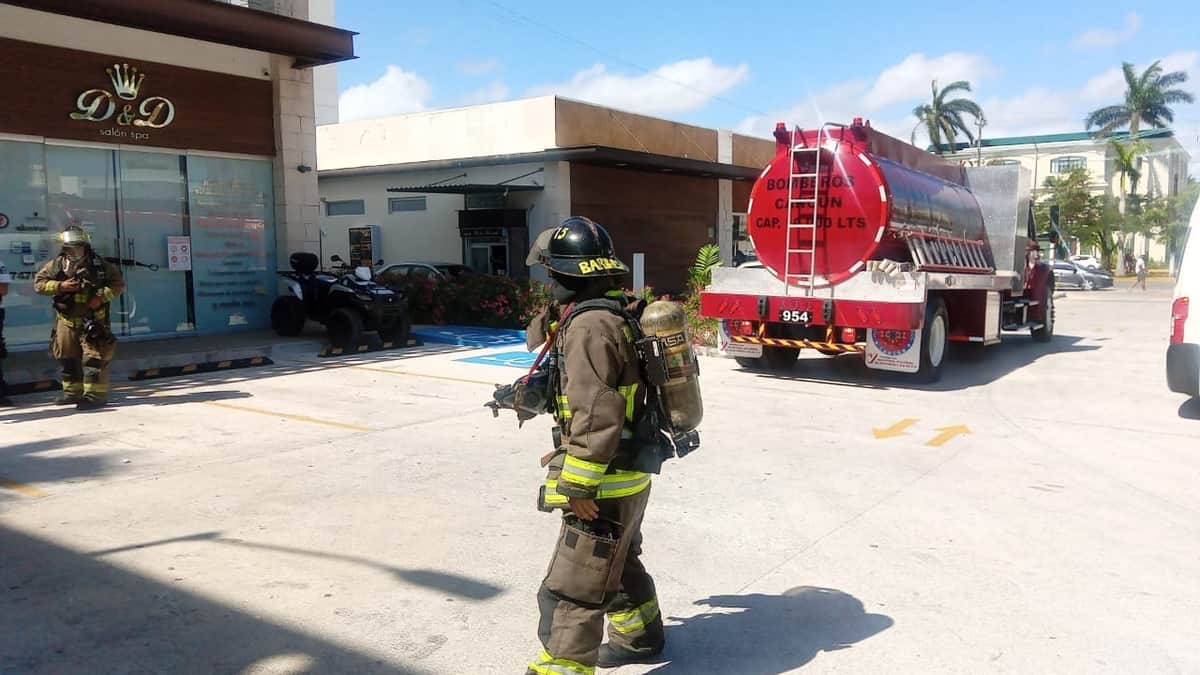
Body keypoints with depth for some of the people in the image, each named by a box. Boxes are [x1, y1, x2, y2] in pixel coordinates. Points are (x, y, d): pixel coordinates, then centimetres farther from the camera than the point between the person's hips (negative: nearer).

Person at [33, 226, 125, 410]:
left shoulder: (99, 265, -5)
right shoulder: (57, 265, 1)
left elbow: (118, 283, -3)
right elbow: (38, 282, 2)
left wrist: (101, 297, -17)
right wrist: (60, 286, -15)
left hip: (92, 321, -4)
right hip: (67, 321, 4)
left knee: (94, 357, -10)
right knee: (67, 358, 14)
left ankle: (95, 394, -6)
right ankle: (72, 392, 28)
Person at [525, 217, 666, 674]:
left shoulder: (589, 326, -23)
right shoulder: (614, 314, 8)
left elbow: (596, 416, -27)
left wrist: (577, 486, -23)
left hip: (606, 484, -11)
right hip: (626, 475, 11)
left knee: (569, 594, -4)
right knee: (618, 563, 29)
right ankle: (641, 636, 49)